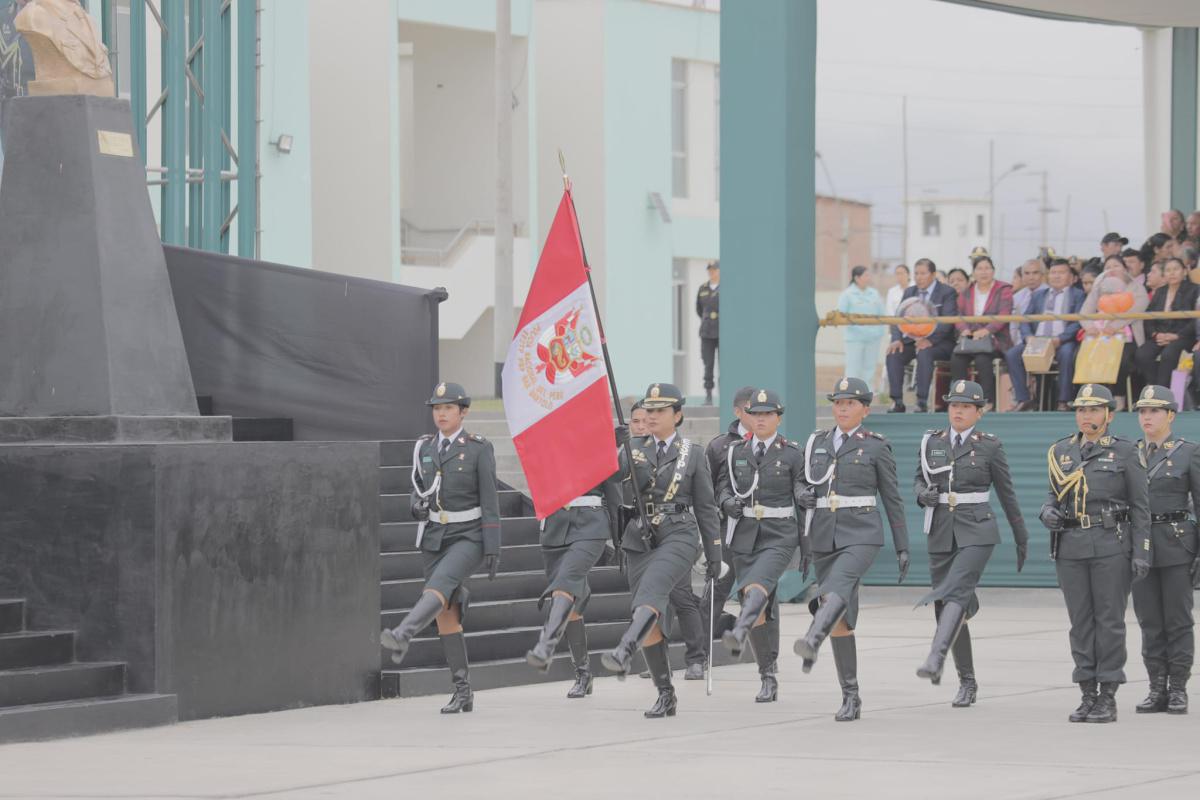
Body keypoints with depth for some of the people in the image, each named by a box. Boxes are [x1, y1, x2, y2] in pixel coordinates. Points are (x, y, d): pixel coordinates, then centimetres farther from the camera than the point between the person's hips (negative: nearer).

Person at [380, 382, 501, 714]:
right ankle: (462, 692, 6)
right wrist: (416, 504, -10)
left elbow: (489, 502, -9)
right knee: (445, 614, 0)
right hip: (435, 537, 5)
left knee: (438, 586, -31)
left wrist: (493, 549, -14)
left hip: (469, 538, -5)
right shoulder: (424, 447, 7)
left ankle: (401, 637, -53)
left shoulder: (480, 449, -8)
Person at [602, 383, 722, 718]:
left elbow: (706, 508, 6)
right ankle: (666, 695, 10)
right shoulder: (635, 450, 12)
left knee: (651, 590, -32)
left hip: (679, 536, -4)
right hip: (641, 539, 4)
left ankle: (623, 653, -52)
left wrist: (714, 554, 4)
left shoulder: (693, 454, 5)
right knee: (651, 623, 0)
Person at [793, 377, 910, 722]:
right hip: (823, 535, 5)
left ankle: (812, 642, -59)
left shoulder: (876, 446, 1)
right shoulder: (817, 443, 13)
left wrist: (903, 547, 2)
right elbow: (806, 483, 21)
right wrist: (803, 495, -4)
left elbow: (892, 499, 3)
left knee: (836, 589, -32)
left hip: (861, 535, -5)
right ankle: (850, 697, 11)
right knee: (841, 619, 5)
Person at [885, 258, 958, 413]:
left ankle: (922, 402, -33)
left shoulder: (947, 293, -3)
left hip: (939, 342, -5)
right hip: (912, 339, 5)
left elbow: (947, 322, -14)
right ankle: (897, 402, -23)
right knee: (893, 354, -24)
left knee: (924, 353, -37)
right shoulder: (909, 292, 14)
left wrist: (929, 340, -28)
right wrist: (897, 339, -12)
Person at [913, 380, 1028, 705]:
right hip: (941, 533, 4)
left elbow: (1006, 494, 6)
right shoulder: (932, 442, 8)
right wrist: (924, 495, -10)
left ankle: (935, 660, -41)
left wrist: (1022, 539, 12)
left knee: (954, 593, -26)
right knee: (947, 609, 5)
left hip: (976, 532, -4)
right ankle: (967, 683, 17)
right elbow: (919, 481, 16)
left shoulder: (990, 446, -1)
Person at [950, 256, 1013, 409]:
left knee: (982, 359, -35)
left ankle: (988, 402, -29)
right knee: (956, 359, -27)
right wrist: (965, 329, -11)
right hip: (969, 339, 4)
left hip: (995, 340, -4)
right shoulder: (966, 292, 18)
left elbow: (1004, 316, -9)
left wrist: (987, 330, -25)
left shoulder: (1004, 290, 4)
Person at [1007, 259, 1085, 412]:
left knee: (1066, 353, -38)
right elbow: (1025, 320, 16)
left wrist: (1059, 339, -18)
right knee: (1011, 354, -21)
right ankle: (1024, 399, -18)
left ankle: (1063, 402, -29)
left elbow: (1078, 323, -2)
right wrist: (1029, 337, -7)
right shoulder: (1039, 296, 24)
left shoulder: (1078, 295, 11)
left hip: (1063, 341, -4)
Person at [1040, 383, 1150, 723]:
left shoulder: (1125, 452, -1)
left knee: (1109, 620, -2)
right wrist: (1048, 511, -3)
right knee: (1081, 621, 5)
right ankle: (1088, 697, 11)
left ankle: (1108, 699, 2)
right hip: (1071, 547, 4)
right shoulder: (1061, 451, 9)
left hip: (1111, 545, -4)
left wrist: (1142, 552, -8)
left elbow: (1140, 506, -1)